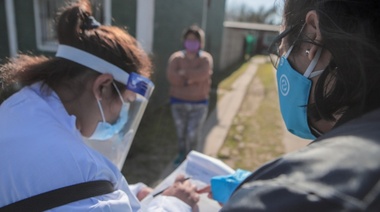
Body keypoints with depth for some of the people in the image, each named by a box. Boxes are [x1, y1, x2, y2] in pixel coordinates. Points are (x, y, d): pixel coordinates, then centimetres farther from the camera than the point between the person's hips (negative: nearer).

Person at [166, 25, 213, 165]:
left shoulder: (205, 58, -6)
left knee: (192, 134, -1)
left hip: (199, 104, -1)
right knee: (181, 132, 13)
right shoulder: (176, 57, -5)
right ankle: (182, 155, 36)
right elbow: (171, 77, -22)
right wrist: (192, 78, -20)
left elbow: (202, 74, -27)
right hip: (178, 103, 1)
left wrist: (183, 74, -20)